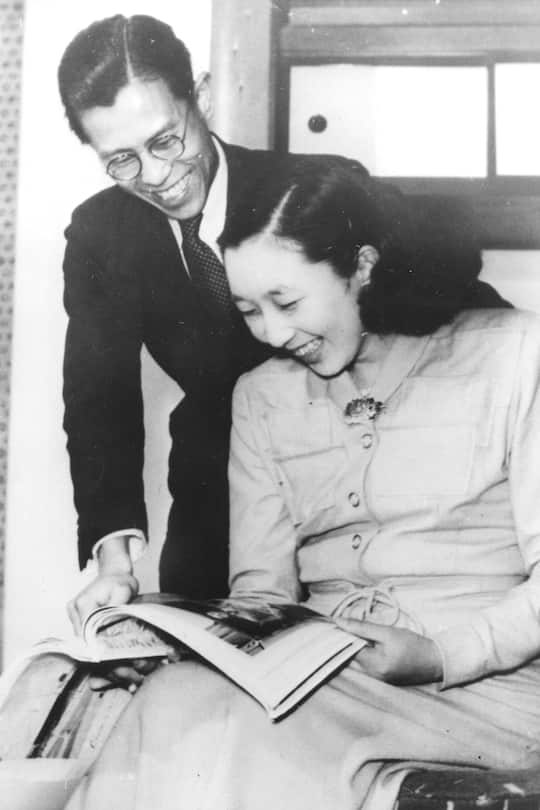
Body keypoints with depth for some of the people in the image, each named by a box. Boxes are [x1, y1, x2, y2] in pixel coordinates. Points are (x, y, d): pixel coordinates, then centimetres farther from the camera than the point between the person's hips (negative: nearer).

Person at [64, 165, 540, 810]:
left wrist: (444, 656, -18)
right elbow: (262, 586, 9)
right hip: (320, 673, 4)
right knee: (184, 700, -29)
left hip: (485, 682, -4)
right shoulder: (261, 396, 16)